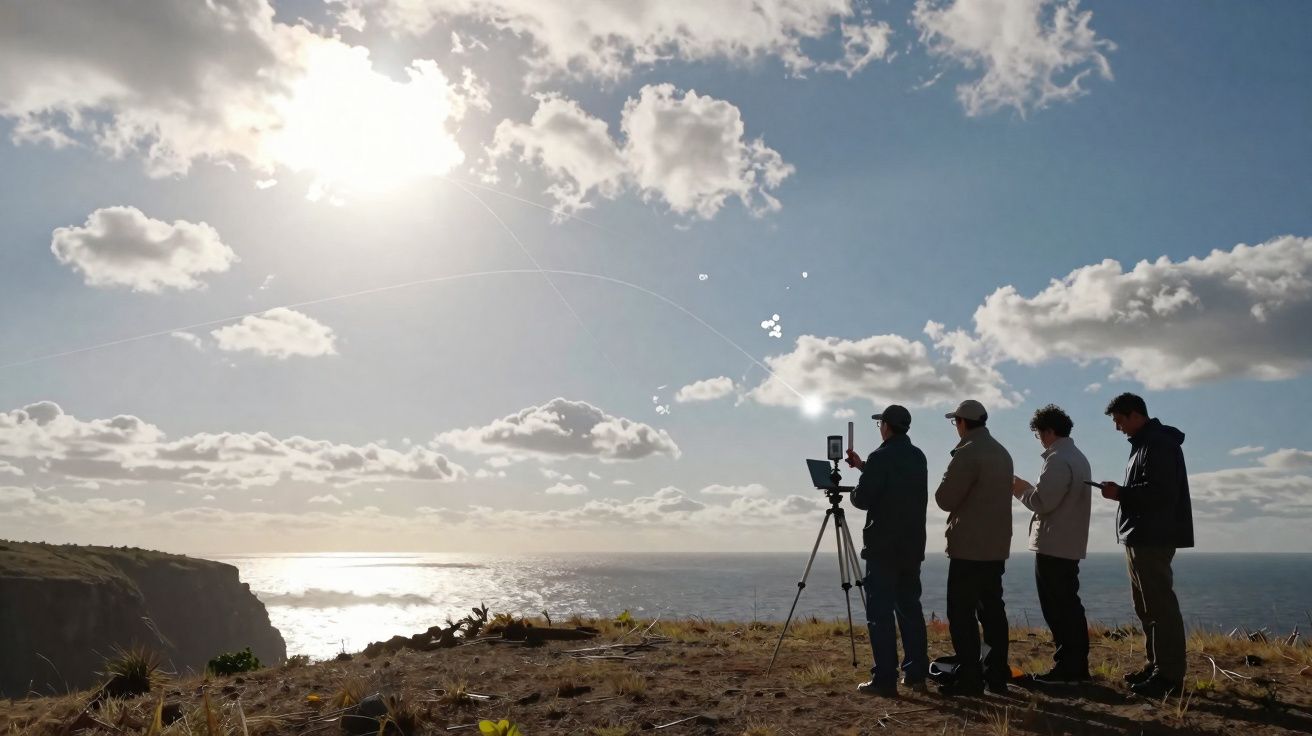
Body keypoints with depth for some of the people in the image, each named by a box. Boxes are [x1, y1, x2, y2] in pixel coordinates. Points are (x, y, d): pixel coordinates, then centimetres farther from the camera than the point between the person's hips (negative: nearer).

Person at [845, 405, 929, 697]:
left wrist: (853, 492, 6)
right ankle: (916, 674, 19)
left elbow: (862, 499, -15)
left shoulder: (881, 457, -14)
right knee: (910, 608, 15)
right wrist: (863, 466, 28)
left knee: (880, 612, -4)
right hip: (912, 544, 7)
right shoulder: (918, 457, 10)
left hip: (883, 546, -7)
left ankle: (884, 680, -5)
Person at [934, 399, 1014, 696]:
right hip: (997, 546, 8)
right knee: (992, 608, 13)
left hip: (969, 547, -8)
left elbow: (945, 499, -14)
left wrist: (947, 479, 4)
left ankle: (969, 677, -2)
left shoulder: (967, 454, -15)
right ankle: (997, 674, 17)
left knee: (961, 612, -3)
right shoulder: (1002, 453, 13)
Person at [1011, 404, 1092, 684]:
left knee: (1057, 609, -3)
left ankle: (1065, 669, 1)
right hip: (1071, 545, 10)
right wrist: (1029, 487, 15)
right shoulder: (1078, 458, 15)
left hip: (1053, 546, -10)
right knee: (1070, 605, 14)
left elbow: (1042, 503, -21)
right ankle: (1078, 667, 19)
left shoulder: (1057, 460, -17)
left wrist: (1019, 490, -4)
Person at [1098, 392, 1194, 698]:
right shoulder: (1145, 443, 18)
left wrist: (1121, 493, -16)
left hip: (1153, 539, -11)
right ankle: (1156, 666, 24)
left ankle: (1170, 676, -4)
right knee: (1146, 606, 16)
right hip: (1141, 538, 11)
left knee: (1160, 605, -8)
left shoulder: (1159, 444, -14)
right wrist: (1121, 492, 8)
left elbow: (1161, 492, -23)